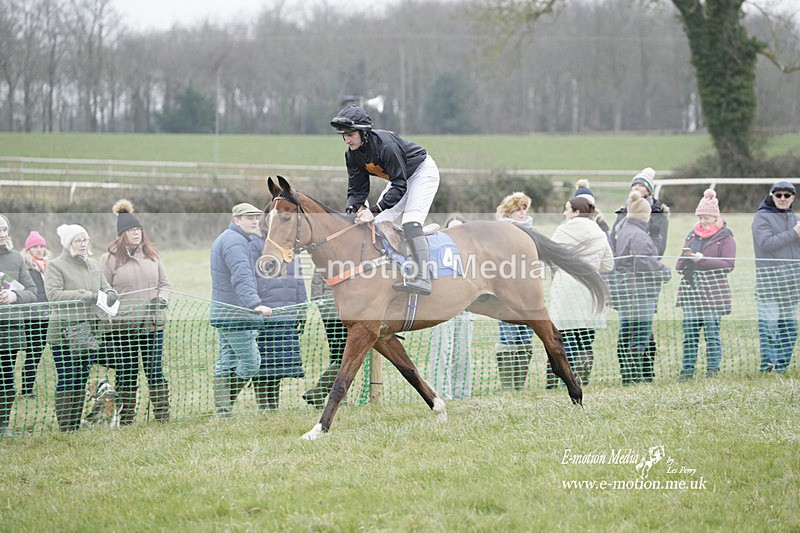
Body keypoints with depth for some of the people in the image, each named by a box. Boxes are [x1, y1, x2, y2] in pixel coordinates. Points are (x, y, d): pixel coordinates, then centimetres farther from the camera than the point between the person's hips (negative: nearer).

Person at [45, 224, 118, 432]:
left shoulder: (93, 265, 15)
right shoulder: (55, 266, -5)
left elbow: (105, 286, 19)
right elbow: (53, 294, -15)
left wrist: (110, 294, -7)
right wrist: (86, 295, -19)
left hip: (88, 332, 6)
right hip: (64, 333, -6)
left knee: (82, 380, 9)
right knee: (66, 381, -7)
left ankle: (77, 425, 15)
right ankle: (65, 427, -5)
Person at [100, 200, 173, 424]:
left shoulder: (152, 255, 11)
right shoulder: (110, 258, 0)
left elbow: (165, 283, 18)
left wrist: (161, 298, -4)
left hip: (153, 323, 3)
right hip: (122, 325, -3)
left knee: (156, 371, 2)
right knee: (126, 374, 2)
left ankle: (162, 416, 7)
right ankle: (125, 419, 8)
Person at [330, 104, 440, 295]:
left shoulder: (386, 144, -35)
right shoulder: (352, 155, -11)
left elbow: (399, 186, -34)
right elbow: (356, 189, -6)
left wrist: (374, 210, -40)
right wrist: (352, 211, -27)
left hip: (422, 172, -9)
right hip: (400, 179, 9)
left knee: (411, 221, -26)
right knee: (378, 222, -2)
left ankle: (422, 278, -38)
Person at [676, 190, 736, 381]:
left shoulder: (725, 237, 0)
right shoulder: (692, 236, 18)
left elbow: (728, 264, -10)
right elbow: (680, 264, 23)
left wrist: (703, 260, -15)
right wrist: (685, 260, -1)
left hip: (712, 292, -5)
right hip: (690, 291, 6)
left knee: (712, 332, -4)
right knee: (689, 333, 5)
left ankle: (713, 369, 2)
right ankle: (687, 369, 9)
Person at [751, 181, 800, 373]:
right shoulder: (762, 217, -2)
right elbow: (766, 243, -16)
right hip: (769, 280, -6)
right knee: (769, 323, -11)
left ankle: (783, 364, 10)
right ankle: (768, 363, -10)